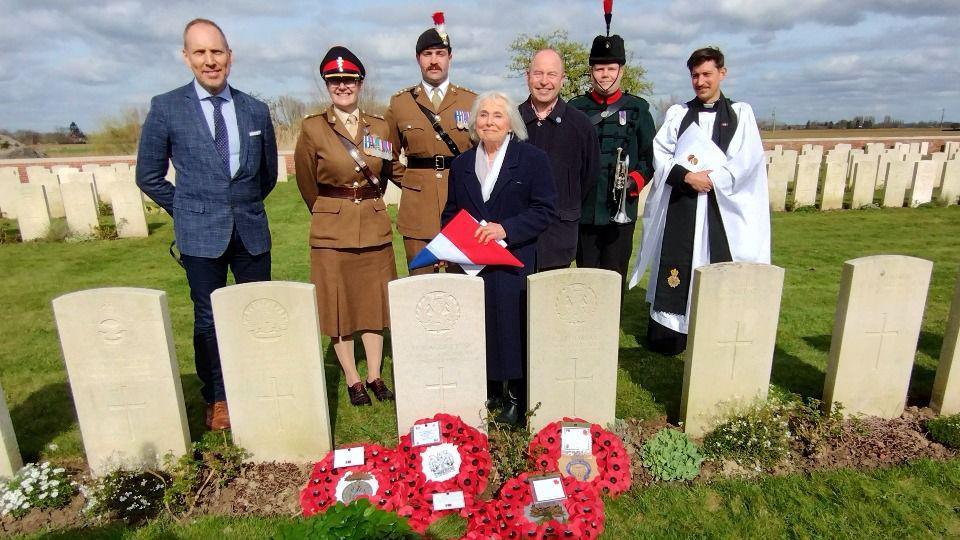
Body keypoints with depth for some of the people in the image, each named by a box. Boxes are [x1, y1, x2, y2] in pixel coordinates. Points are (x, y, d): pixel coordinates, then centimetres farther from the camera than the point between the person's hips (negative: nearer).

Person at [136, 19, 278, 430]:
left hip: (252, 230, 2)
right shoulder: (166, 108, -2)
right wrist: (189, 211, 3)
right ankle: (217, 399, 23)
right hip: (200, 234, -2)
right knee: (208, 319, 6)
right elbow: (148, 175, 4)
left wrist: (247, 206, 13)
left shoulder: (256, 111, 6)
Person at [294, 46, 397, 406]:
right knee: (338, 305, 4)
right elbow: (306, 182, 6)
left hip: (375, 226, 3)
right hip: (332, 229, -2)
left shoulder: (379, 127, 5)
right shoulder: (312, 128, -4)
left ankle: (375, 377, 21)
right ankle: (352, 380, 17)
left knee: (374, 302, 9)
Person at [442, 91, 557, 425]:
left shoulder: (532, 159, 2)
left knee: (512, 326, -3)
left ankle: (515, 396, 14)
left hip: (514, 264, -3)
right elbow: (451, 213, 19)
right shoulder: (461, 164, 15)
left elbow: (545, 210, -4)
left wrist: (506, 228, -16)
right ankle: (488, 391, 21)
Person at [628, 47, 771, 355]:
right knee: (675, 269, 0)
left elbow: (747, 160, -2)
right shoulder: (677, 113, 12)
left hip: (724, 206, 0)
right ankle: (667, 335, 10)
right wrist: (687, 176, -15)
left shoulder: (741, 114, 10)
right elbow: (659, 154, 0)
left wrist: (712, 179, -14)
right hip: (680, 206, 0)